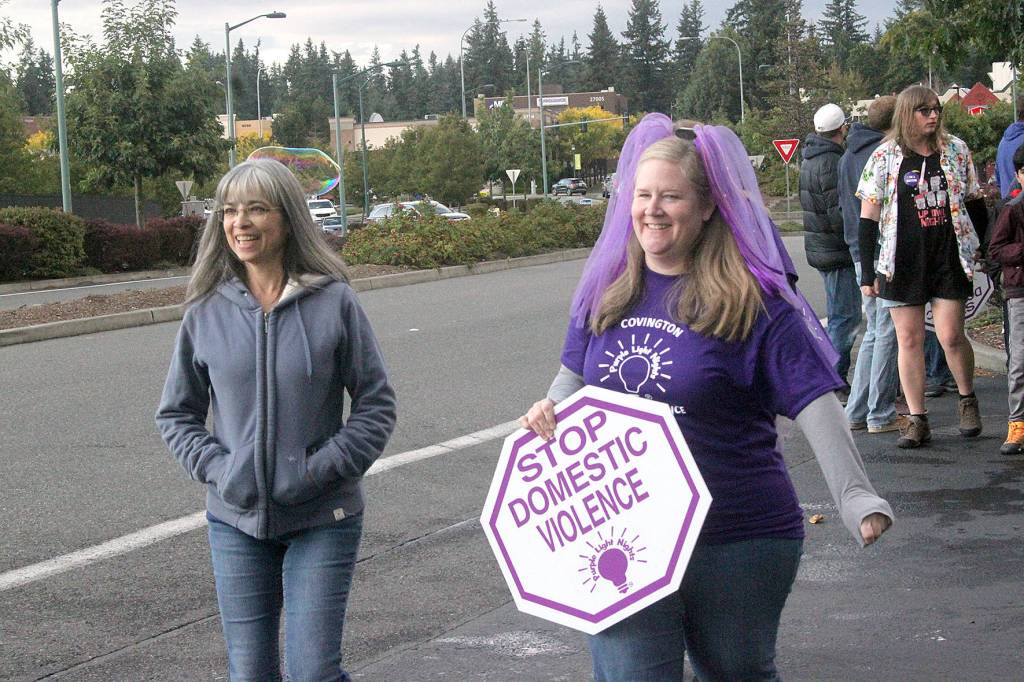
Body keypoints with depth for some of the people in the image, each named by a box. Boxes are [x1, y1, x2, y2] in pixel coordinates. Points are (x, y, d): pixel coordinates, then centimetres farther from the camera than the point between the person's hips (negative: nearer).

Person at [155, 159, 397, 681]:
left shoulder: (333, 302, -6)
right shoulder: (206, 312, 1)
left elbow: (376, 404, -2)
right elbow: (175, 414, 10)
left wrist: (320, 469, -13)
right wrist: (215, 467, -7)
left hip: (322, 520, -2)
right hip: (235, 521, 3)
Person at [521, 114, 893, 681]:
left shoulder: (755, 302, -11)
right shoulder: (604, 291, 4)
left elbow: (815, 404, -15)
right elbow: (576, 376, 20)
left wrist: (858, 499, -26)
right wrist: (549, 411, -2)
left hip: (735, 543, -3)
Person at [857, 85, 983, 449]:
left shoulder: (955, 150, 6)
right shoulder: (885, 157, 0)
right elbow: (868, 217, 0)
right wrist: (867, 272, -4)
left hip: (950, 256, 1)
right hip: (903, 261, 0)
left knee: (951, 335, -7)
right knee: (909, 339, 1)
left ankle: (968, 399, 19)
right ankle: (917, 420, 8)